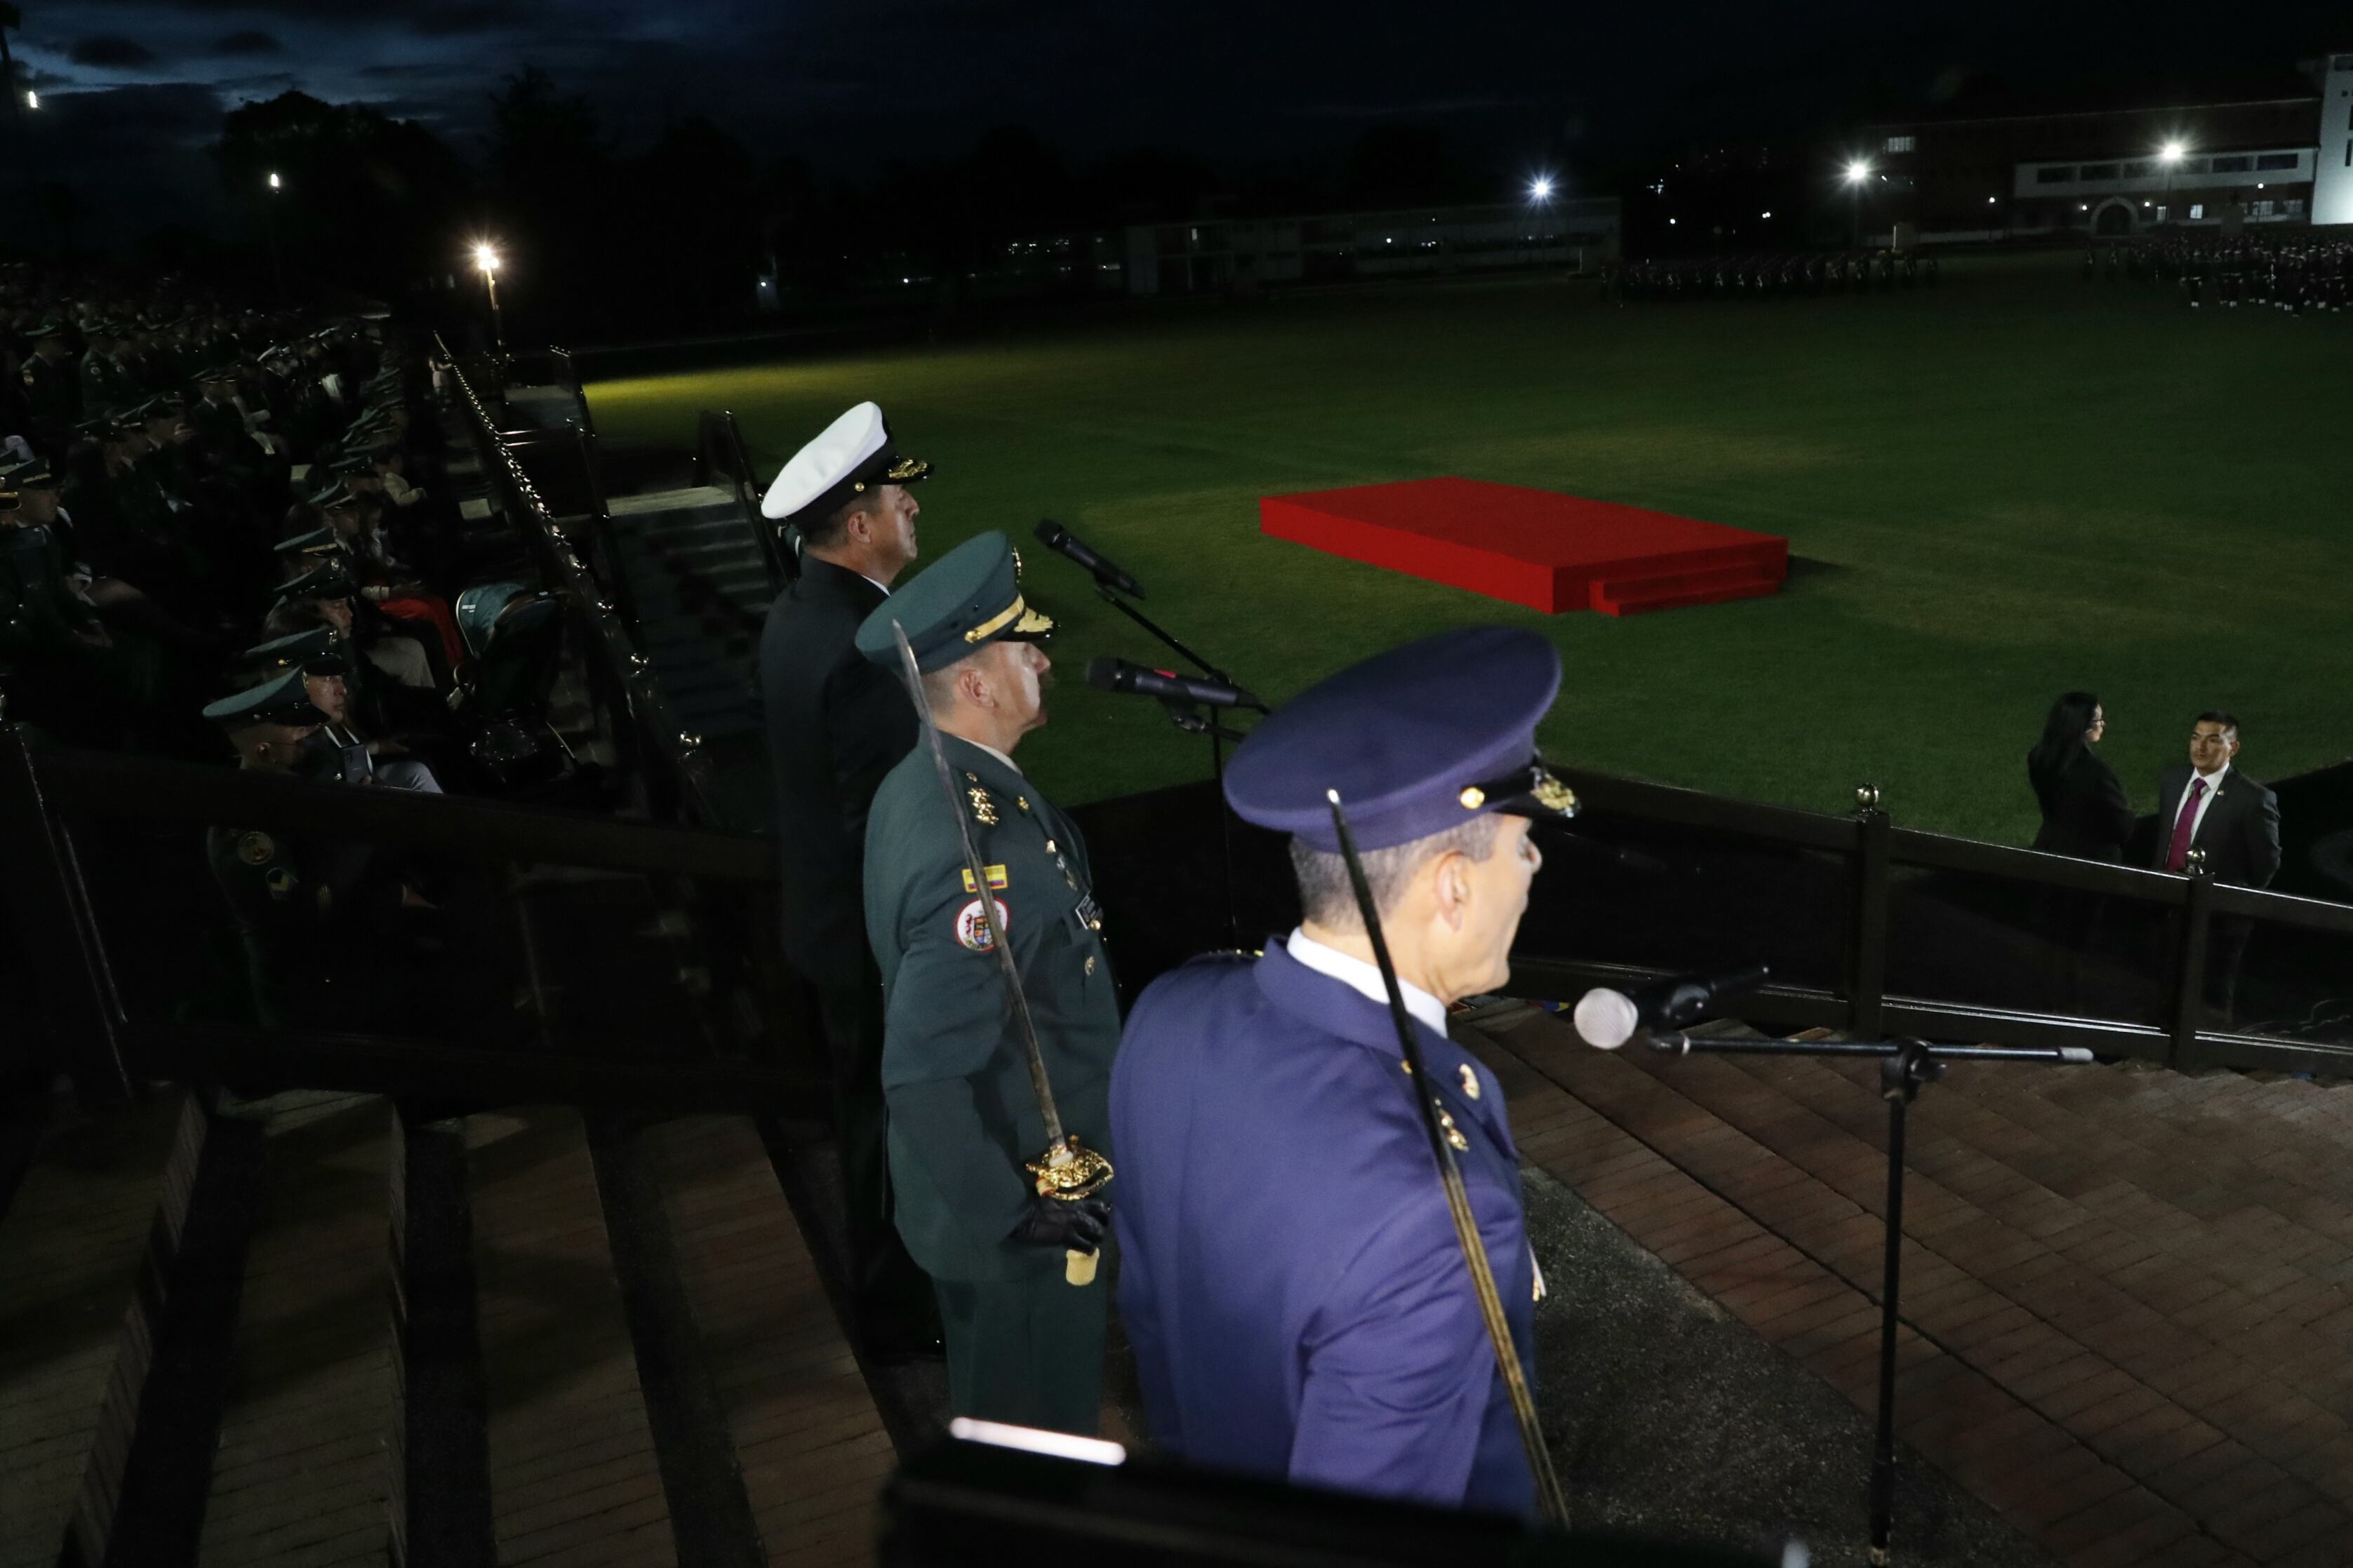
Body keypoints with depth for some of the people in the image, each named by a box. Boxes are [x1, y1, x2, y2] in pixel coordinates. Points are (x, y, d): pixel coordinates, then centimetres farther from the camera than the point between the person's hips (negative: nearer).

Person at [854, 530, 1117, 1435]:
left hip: (977, 1183, 9)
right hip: (1017, 1208, -9)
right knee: (1042, 1432, 15)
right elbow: (924, 1074, -35)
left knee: (997, 1420, 29)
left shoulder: (922, 783, -2)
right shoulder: (984, 856, -33)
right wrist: (1013, 1214, -22)